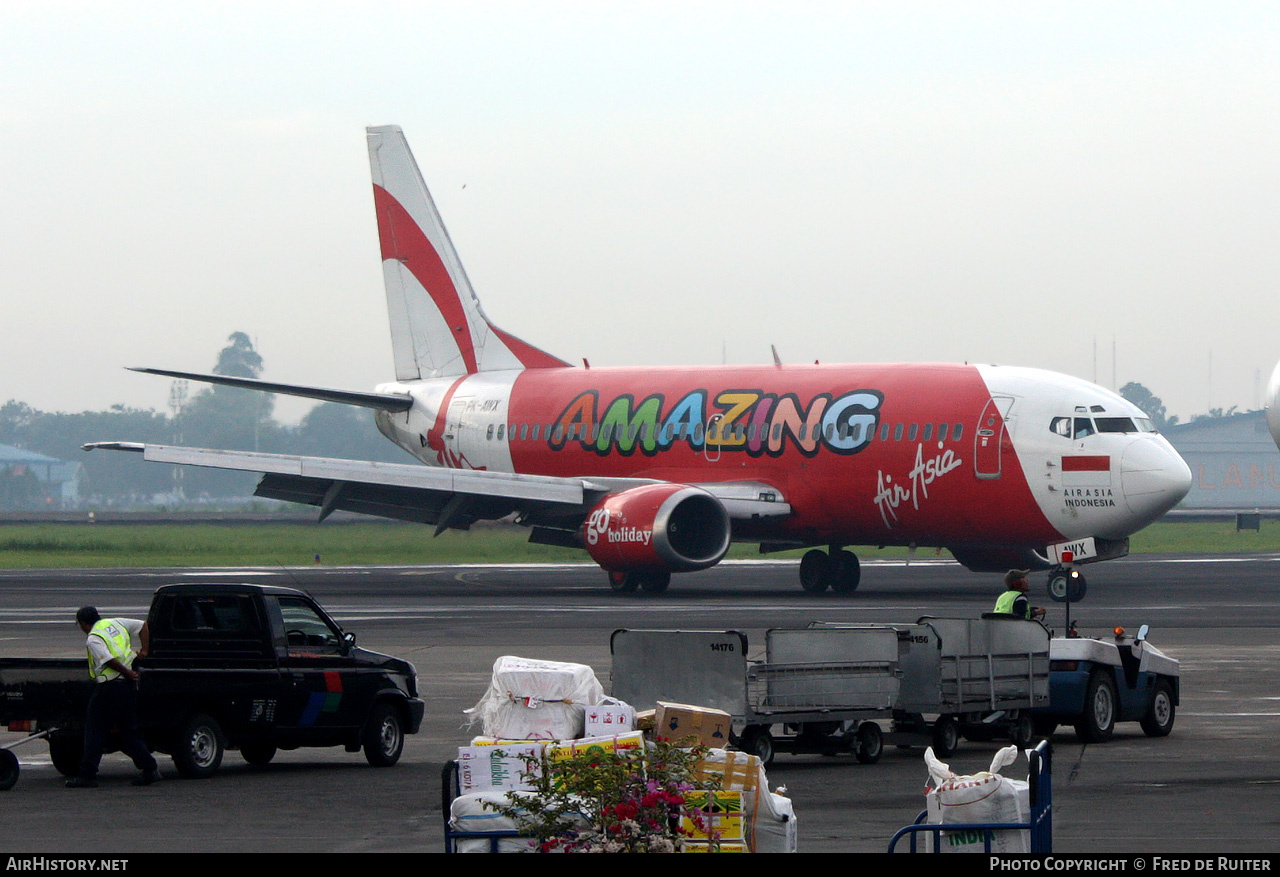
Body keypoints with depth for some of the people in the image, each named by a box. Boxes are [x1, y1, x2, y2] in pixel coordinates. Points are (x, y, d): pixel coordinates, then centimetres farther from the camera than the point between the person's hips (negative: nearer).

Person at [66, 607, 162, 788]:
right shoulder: (114, 623, 12)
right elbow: (142, 625, 18)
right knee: (129, 732, 15)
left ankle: (87, 776, -3)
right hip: (129, 685, 8)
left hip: (108, 687, -8)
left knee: (95, 732, -1)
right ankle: (150, 768, 9)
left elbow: (109, 660, -23)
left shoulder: (93, 639, -11)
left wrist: (127, 672, -11)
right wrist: (144, 650, 16)